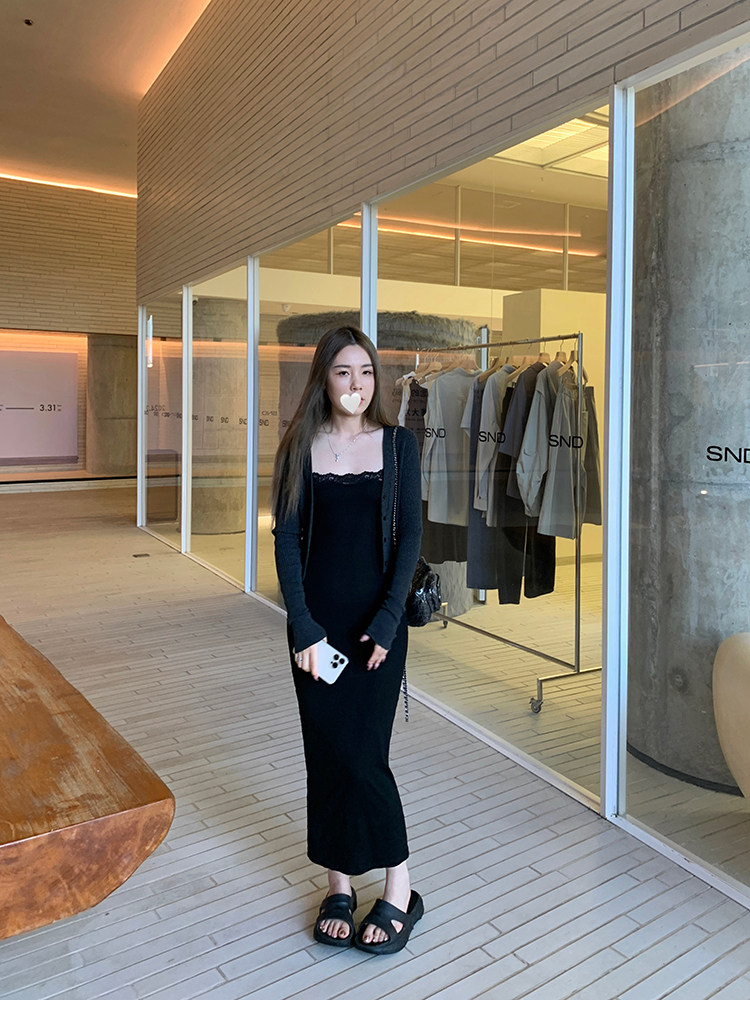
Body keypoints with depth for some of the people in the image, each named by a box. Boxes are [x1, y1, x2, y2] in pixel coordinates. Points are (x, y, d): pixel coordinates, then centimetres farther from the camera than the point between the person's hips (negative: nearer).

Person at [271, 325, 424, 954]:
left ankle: (399, 890, 16)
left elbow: (409, 535, -2)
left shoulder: (398, 443, 0)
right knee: (326, 751, 8)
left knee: (362, 753, -3)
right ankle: (339, 883, 25)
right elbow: (286, 538, -1)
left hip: (378, 618, -1)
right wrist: (303, 627, -8)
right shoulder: (301, 447, 2)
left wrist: (388, 619, -11)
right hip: (318, 619, 2)